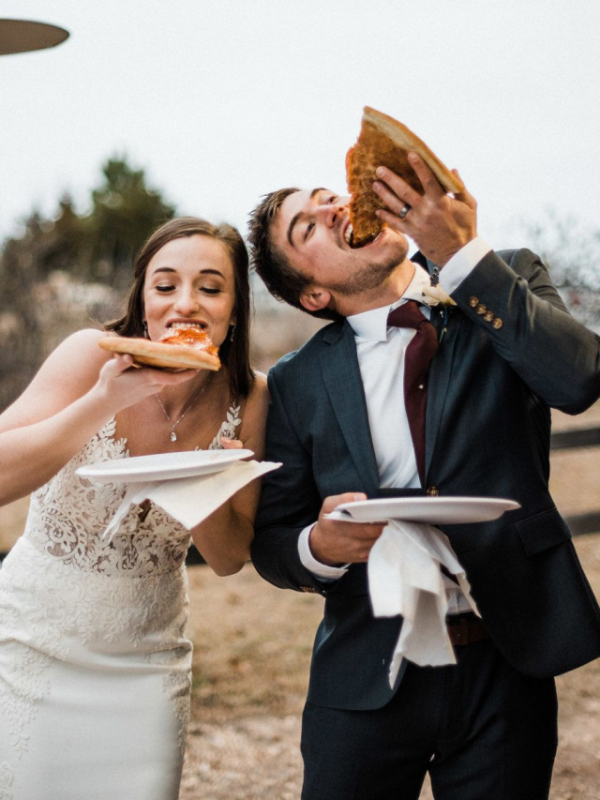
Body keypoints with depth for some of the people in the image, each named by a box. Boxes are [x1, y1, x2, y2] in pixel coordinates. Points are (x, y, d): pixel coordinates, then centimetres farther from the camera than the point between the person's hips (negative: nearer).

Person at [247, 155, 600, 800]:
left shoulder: (509, 282, 2)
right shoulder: (296, 383, 4)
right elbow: (270, 542, 5)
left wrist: (461, 253, -19)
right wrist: (320, 546, -18)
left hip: (506, 666, 0)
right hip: (369, 676, 1)